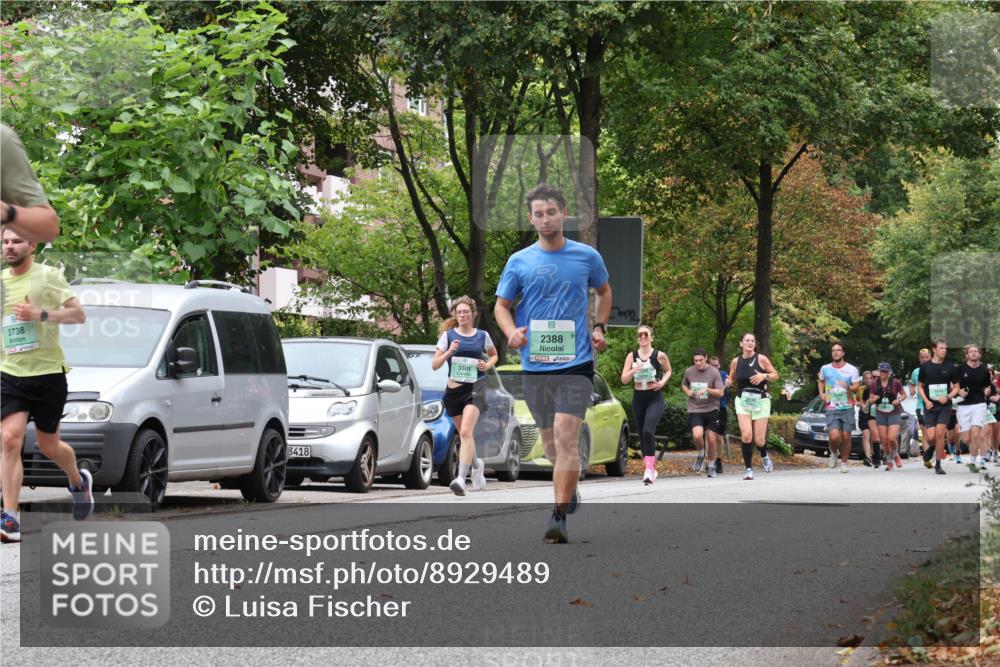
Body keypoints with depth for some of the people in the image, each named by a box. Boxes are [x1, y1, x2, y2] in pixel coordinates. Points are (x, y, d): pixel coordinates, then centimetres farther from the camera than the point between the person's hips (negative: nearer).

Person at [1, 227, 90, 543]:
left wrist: (42, 314, -22)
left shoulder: (48, 276, -4)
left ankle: (78, 480, 44)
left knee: (49, 445, 10)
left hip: (48, 373, -3)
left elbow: (78, 314, -10)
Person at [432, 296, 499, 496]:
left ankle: (461, 478, -30)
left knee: (466, 432, -20)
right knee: (465, 434, 15)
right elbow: (434, 364, 1)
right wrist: (449, 352, -16)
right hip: (454, 389, 2)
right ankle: (476, 465, 44)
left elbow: (494, 355, 24)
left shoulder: (482, 336, 5)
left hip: (475, 388, -2)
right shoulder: (448, 335, 4)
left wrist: (488, 365, 2)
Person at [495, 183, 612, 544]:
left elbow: (604, 291, 21)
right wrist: (512, 332, -10)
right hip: (535, 364, 3)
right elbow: (502, 305, 11)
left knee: (566, 435, -17)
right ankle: (569, 490, 38)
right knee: (550, 441, 11)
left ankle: (559, 515, -19)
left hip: (576, 362, -3)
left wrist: (600, 327, 6)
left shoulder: (587, 257, 3)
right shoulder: (519, 262, 4)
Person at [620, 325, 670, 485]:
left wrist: (663, 381, -4)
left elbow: (668, 370, 16)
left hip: (655, 399, -4)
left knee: (648, 432, -22)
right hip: (638, 398, 4)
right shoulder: (632, 356, 4)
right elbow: (624, 380, 2)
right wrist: (633, 371, -17)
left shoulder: (659, 355, -3)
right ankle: (651, 469, 25)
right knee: (642, 435, 9)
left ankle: (649, 469, -23)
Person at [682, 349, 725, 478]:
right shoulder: (689, 371, 2)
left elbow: (720, 392, -9)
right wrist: (688, 392, 0)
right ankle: (700, 454, 10)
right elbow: (683, 385, 22)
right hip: (695, 410, 1)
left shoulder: (714, 372, -7)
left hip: (711, 409, -1)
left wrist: (707, 389, -25)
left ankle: (711, 466, 24)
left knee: (711, 439, 2)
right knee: (697, 435, -22)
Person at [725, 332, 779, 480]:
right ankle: (749, 469, -6)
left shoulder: (761, 359, -4)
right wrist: (728, 382, -6)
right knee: (746, 435, -16)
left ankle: (764, 456, 35)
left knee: (759, 440, -1)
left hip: (760, 401, -1)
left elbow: (775, 375, 2)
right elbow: (731, 379, 17)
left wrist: (764, 376, -17)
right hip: (742, 401, 1)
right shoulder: (736, 361, 3)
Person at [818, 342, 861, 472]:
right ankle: (834, 453, 16)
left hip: (847, 408, 0)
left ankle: (844, 462, 17)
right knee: (834, 436, -16)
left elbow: (857, 386, 0)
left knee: (846, 437, -1)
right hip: (831, 408, 0)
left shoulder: (851, 369, 3)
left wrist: (849, 387, -22)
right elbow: (821, 381, 26)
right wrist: (821, 393, 8)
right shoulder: (825, 369, 8)